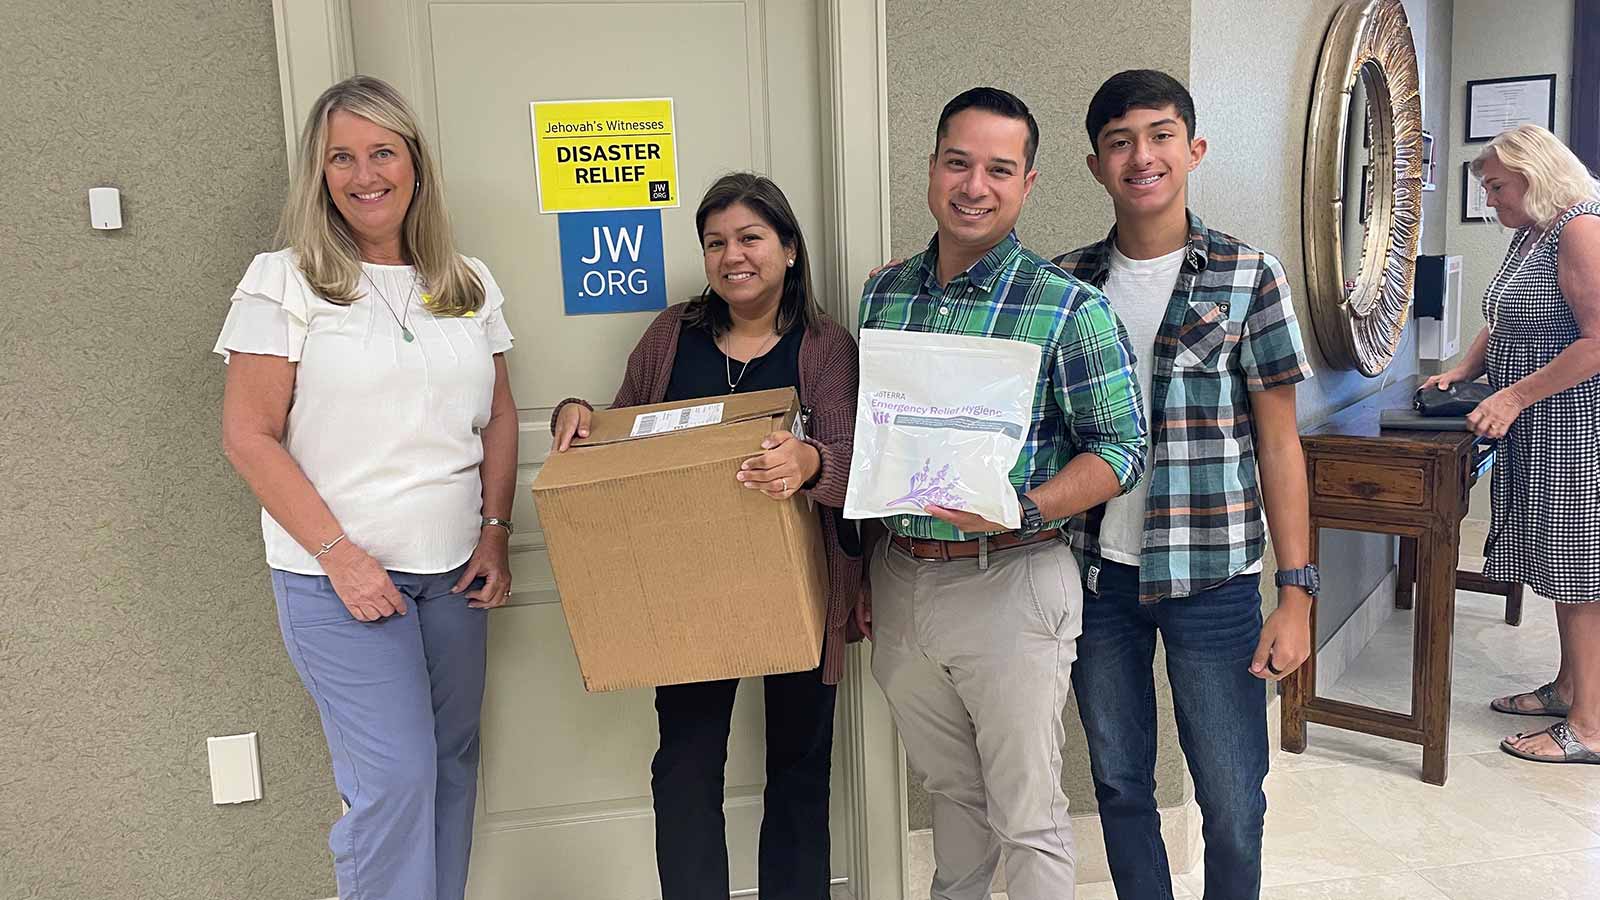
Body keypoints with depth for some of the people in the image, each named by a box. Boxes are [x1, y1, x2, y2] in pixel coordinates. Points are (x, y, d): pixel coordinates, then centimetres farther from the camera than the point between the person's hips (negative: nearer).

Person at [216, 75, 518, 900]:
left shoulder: (469, 284, 9)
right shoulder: (282, 282, -4)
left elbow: (499, 418, 13)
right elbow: (249, 436, -7)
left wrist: (494, 534, 1)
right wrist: (340, 554, -14)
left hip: (453, 569, 4)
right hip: (338, 577, -4)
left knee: (452, 762, 12)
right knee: (395, 779, -6)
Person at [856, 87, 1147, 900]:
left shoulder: (1069, 308, -10)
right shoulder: (881, 294, 5)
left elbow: (1121, 448, -9)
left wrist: (1023, 512, -26)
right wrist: (865, 573, 12)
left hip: (1009, 582, -4)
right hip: (897, 579, 5)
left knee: (1026, 816, 8)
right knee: (950, 791, 23)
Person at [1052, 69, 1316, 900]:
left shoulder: (1249, 276, -3)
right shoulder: (1067, 281, 3)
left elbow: (1278, 439, -2)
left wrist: (1296, 590, -6)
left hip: (1213, 578, -2)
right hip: (1097, 575, 3)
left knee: (1233, 801, 8)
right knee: (1119, 784, 15)